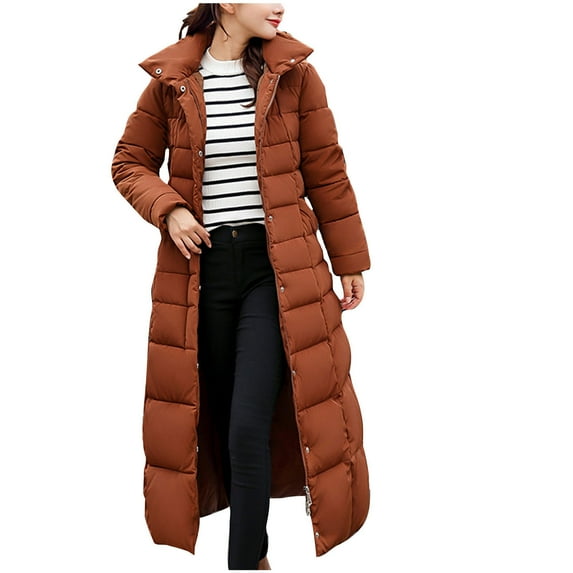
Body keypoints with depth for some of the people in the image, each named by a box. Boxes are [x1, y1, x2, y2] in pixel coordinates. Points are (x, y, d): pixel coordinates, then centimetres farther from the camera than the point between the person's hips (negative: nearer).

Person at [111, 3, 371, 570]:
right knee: (220, 417, 12)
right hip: (201, 266, 2)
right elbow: (129, 162, 11)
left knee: (250, 427, -10)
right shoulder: (171, 81, 2)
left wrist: (350, 263, 8)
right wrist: (168, 209, -8)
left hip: (277, 266, -1)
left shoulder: (294, 74, 1)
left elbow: (326, 173, 5)